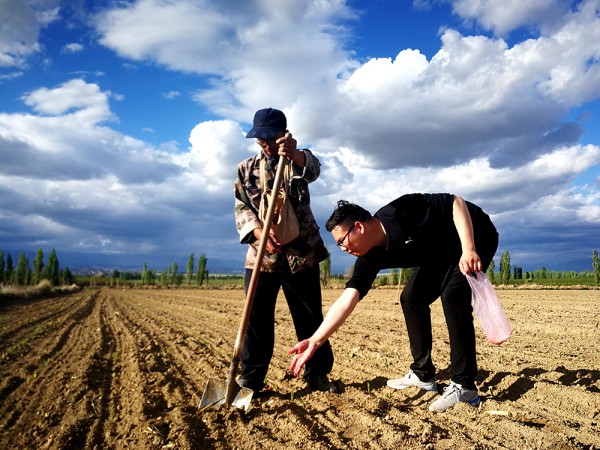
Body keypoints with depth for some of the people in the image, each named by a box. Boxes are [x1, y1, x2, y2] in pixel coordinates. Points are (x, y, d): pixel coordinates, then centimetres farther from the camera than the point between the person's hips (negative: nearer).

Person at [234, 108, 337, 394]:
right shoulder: (246, 169, 10)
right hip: (260, 255, 1)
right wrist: (260, 233, -19)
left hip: (302, 253, -1)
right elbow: (241, 209, 1)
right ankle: (250, 378, 13)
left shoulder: (298, 160, 4)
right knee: (256, 319, 2)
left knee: (310, 317, 6)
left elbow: (313, 170, -21)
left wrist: (295, 155, -45)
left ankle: (317, 373, 20)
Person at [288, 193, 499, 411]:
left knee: (452, 294, -25)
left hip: (474, 236, -7)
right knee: (411, 298, 2)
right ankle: (423, 374, 13)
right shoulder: (370, 258, -14)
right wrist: (315, 341, -27)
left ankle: (464, 386, -15)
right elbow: (347, 300, -20)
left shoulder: (400, 212, -33)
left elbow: (456, 202, -26)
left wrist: (469, 250, -34)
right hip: (441, 254, 7)